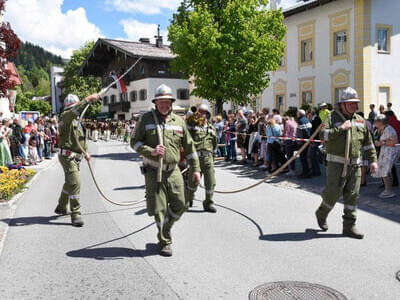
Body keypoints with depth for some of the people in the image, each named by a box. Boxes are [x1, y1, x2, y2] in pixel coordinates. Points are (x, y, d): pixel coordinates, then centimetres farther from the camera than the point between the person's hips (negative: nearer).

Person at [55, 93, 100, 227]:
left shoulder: (76, 121, 18)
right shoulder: (65, 117, -11)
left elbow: (81, 137, 25)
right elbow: (75, 110, -34)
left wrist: (85, 152, 17)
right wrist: (88, 99, -38)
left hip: (75, 157, 10)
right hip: (67, 156, -10)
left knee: (69, 183, 21)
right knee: (75, 183, -16)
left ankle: (61, 207, 39)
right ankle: (75, 214, -13)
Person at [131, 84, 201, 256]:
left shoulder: (179, 121, 8)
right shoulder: (146, 119, 0)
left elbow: (189, 146, 12)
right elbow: (134, 142, 0)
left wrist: (195, 169, 9)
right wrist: (151, 151, -17)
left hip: (173, 171, 3)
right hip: (153, 171, -3)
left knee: (180, 205, 6)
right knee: (159, 209, -1)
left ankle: (164, 230, 32)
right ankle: (165, 242, 18)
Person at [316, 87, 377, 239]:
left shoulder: (360, 120, 14)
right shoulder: (333, 117, -2)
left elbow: (368, 142, 19)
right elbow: (323, 135, -17)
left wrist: (373, 160, 12)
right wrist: (341, 128, -20)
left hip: (354, 164, 5)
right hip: (336, 163, -5)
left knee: (352, 195, 4)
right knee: (333, 192, -3)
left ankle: (349, 227, 12)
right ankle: (321, 214, 24)